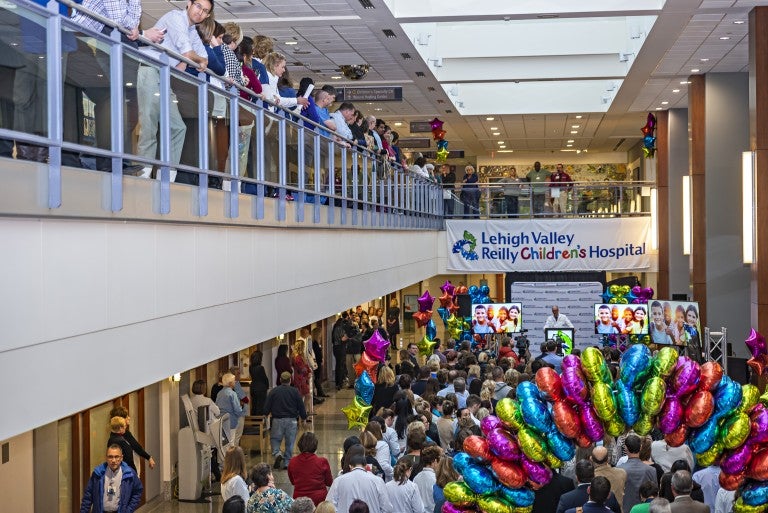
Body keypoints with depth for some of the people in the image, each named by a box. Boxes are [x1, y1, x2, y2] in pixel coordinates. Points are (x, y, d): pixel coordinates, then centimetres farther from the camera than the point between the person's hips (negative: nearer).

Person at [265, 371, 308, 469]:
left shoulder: (273, 391, -3)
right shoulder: (295, 392, -3)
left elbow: (266, 408, -1)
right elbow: (301, 407, 1)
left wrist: (266, 414, 20)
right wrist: (304, 418, 16)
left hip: (277, 420, 0)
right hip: (291, 420, 0)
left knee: (275, 439, 15)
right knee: (290, 442, 9)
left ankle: (277, 454, -10)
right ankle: (287, 462, 9)